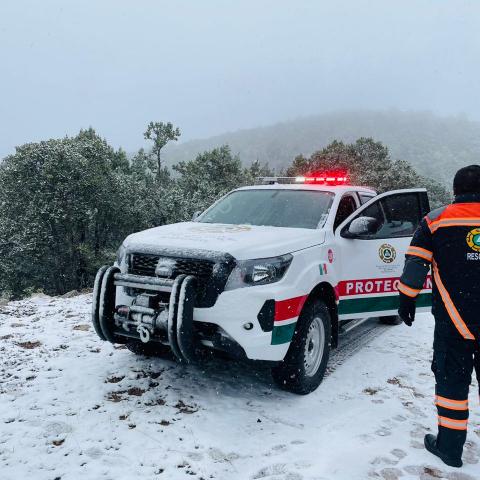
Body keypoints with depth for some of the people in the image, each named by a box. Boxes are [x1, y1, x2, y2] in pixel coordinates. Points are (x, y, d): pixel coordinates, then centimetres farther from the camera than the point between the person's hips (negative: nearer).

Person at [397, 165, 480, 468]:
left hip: (453, 321, -2)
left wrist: (407, 300, 4)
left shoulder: (436, 221, -1)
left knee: (452, 382, 9)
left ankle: (450, 446, 16)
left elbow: (415, 266, -5)